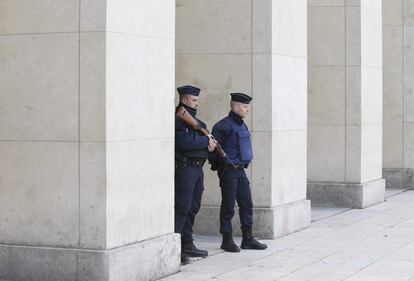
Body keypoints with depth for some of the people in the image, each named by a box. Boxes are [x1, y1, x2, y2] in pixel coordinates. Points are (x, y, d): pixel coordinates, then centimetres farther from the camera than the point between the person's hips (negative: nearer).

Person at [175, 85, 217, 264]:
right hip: (185, 169, -9)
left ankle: (187, 245, 21)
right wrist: (205, 140, -13)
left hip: (198, 168, 9)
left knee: (192, 209, 13)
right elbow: (184, 142, -24)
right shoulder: (178, 120, -11)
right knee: (181, 209, -11)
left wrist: (210, 144, -3)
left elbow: (206, 137, 21)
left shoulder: (195, 120, 19)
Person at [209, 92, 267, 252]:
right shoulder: (224, 126, -15)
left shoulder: (242, 125, 13)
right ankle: (227, 240, 9)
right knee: (228, 206, 0)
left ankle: (247, 239, 16)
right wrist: (216, 164, -11)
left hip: (240, 170, 8)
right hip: (228, 171, -8)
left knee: (246, 204, 9)